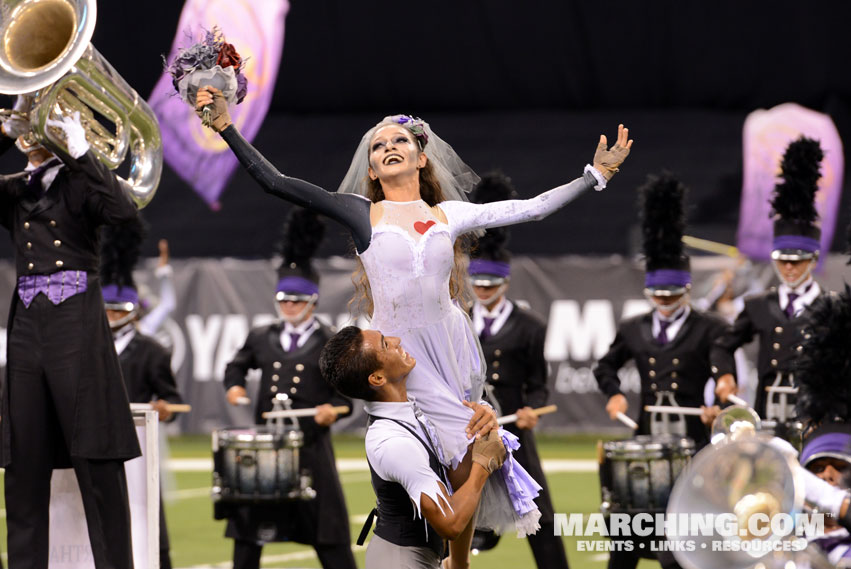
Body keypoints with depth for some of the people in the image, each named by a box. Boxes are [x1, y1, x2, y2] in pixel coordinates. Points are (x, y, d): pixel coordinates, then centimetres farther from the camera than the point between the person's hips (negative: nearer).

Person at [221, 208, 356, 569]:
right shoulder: (261, 339, 11)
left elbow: (346, 396, 4)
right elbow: (237, 365, 28)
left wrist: (332, 409, -17)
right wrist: (234, 386, 7)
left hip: (311, 449, -4)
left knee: (329, 533, -2)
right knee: (247, 527, 6)